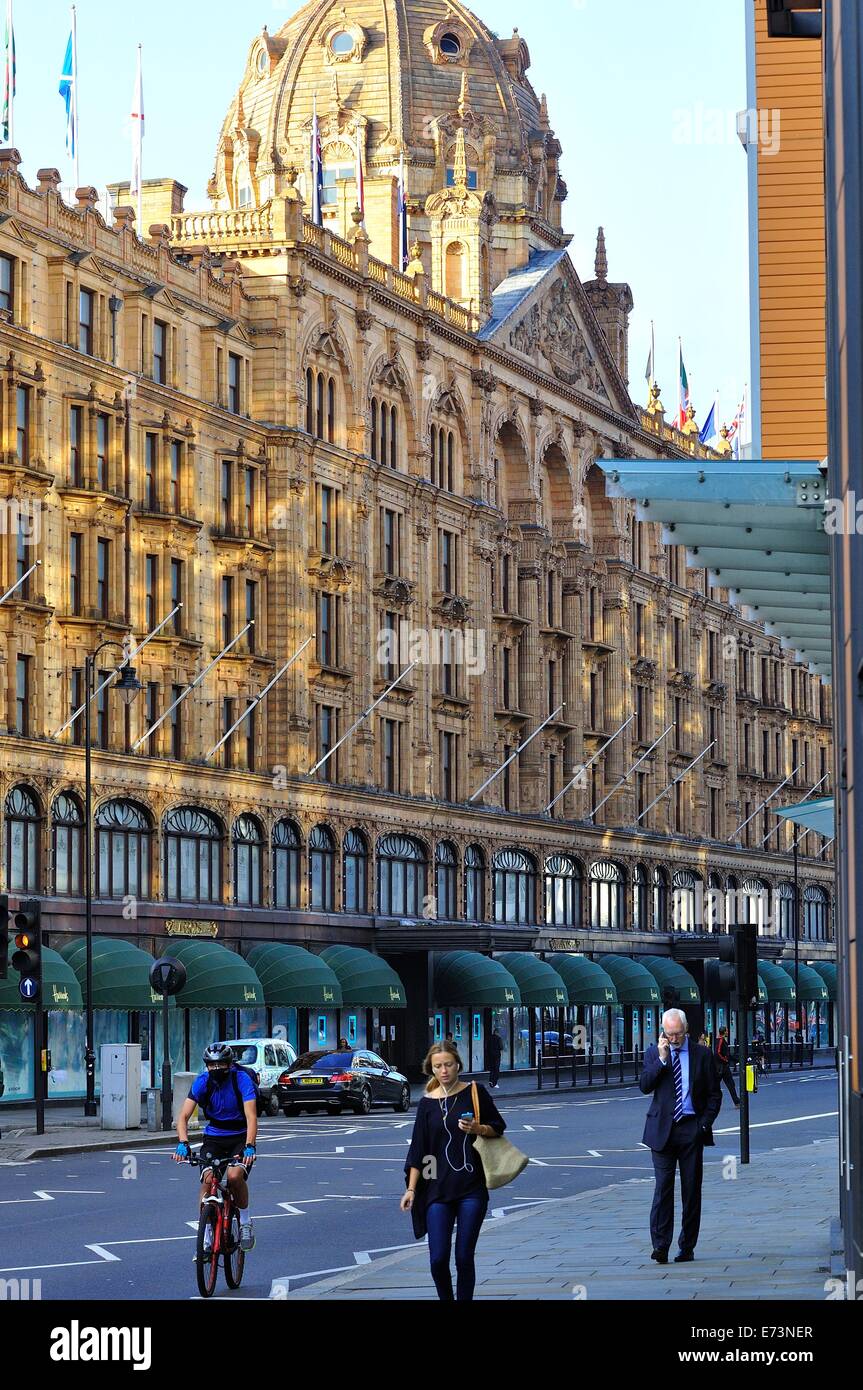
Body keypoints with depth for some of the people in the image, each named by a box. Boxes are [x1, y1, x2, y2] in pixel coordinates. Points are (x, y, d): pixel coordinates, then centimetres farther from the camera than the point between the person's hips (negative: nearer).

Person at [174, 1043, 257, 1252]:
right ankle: (206, 1236, -9)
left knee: (235, 1175, -28)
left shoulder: (241, 1079, -20)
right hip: (213, 1138, 2)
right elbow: (184, 1116, -19)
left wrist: (249, 1146, -43)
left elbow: (251, 1116, -29)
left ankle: (245, 1222, -3)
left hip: (240, 1137, -2)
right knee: (208, 1179, -20)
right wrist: (183, 1143, -37)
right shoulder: (202, 1082, -14)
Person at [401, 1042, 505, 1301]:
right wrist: (411, 1188, 0)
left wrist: (478, 1129, -13)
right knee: (438, 1259, -4)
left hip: (472, 1189, -1)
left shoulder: (474, 1092, 1)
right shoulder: (427, 1103, 5)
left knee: (464, 1257, -2)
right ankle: (446, 1299, 17)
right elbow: (418, 1149, 6)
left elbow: (498, 1127, 8)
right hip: (438, 1190, 1)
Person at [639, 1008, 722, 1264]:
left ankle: (687, 1247, 10)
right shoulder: (654, 1052, 5)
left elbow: (714, 1094, 7)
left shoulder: (702, 1054, 4)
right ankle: (660, 1245, -12)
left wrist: (705, 1124, -3)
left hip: (692, 1130, 1)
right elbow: (645, 1086, -6)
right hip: (662, 1128, -1)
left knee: (692, 1190, 4)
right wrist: (661, 1059, -14)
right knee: (663, 1187, -8)